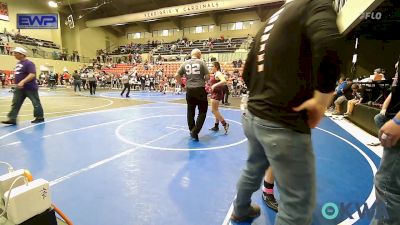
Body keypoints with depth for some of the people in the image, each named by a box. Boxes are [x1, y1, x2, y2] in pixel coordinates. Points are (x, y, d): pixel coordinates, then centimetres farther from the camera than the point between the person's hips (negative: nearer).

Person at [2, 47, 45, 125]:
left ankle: (40, 118, 13)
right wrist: (17, 83, 25)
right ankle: (12, 119, 8)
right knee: (15, 103, 5)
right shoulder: (18, 63, 13)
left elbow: (32, 75, -27)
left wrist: (23, 82, -34)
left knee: (36, 103, 2)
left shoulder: (29, 63, -16)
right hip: (20, 88, 9)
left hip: (30, 88, -9)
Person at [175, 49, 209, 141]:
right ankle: (195, 131, -3)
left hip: (189, 90, 4)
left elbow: (176, 76, 6)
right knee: (202, 111, 6)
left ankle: (192, 131, 25)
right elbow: (207, 77, -4)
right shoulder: (201, 62, 0)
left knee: (190, 111, 15)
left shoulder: (185, 63, 9)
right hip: (200, 89, -4)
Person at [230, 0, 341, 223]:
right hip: (283, 123, -9)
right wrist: (321, 101, -15)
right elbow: (329, 49, -28)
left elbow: (247, 73, 20)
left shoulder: (270, 22, 17)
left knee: (253, 169, 29)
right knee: (299, 204, 8)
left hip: (254, 116, 9)